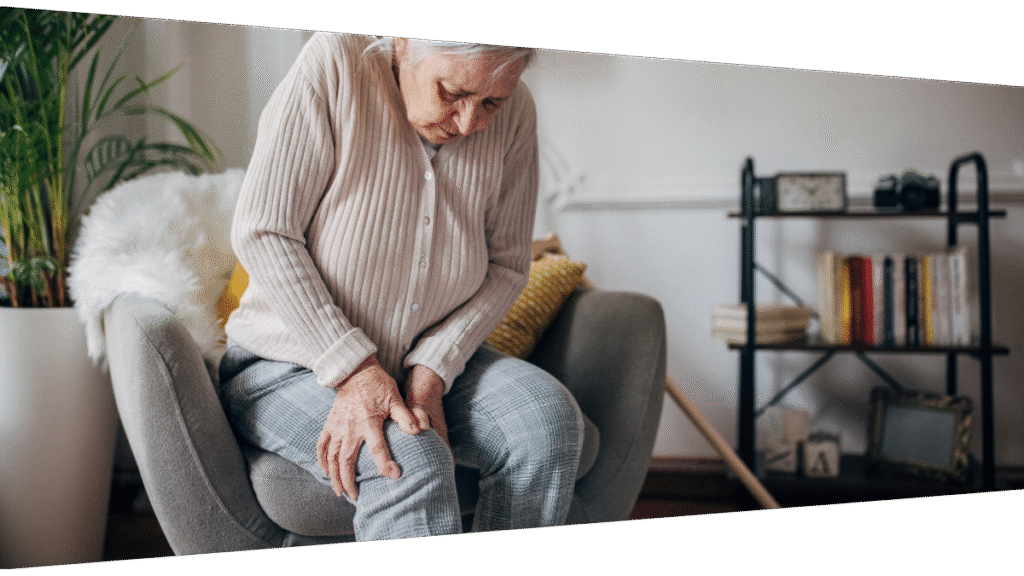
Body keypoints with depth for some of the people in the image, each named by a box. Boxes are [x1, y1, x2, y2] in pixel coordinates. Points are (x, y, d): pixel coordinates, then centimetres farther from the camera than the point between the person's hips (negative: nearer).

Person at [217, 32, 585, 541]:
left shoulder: (513, 114, -7)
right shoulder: (334, 66, -19)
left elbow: (506, 265, -1)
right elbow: (261, 233, -20)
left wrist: (431, 371, -16)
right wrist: (353, 370, -25)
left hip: (432, 362, 4)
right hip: (291, 369, -4)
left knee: (549, 417, -23)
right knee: (412, 461, -32)